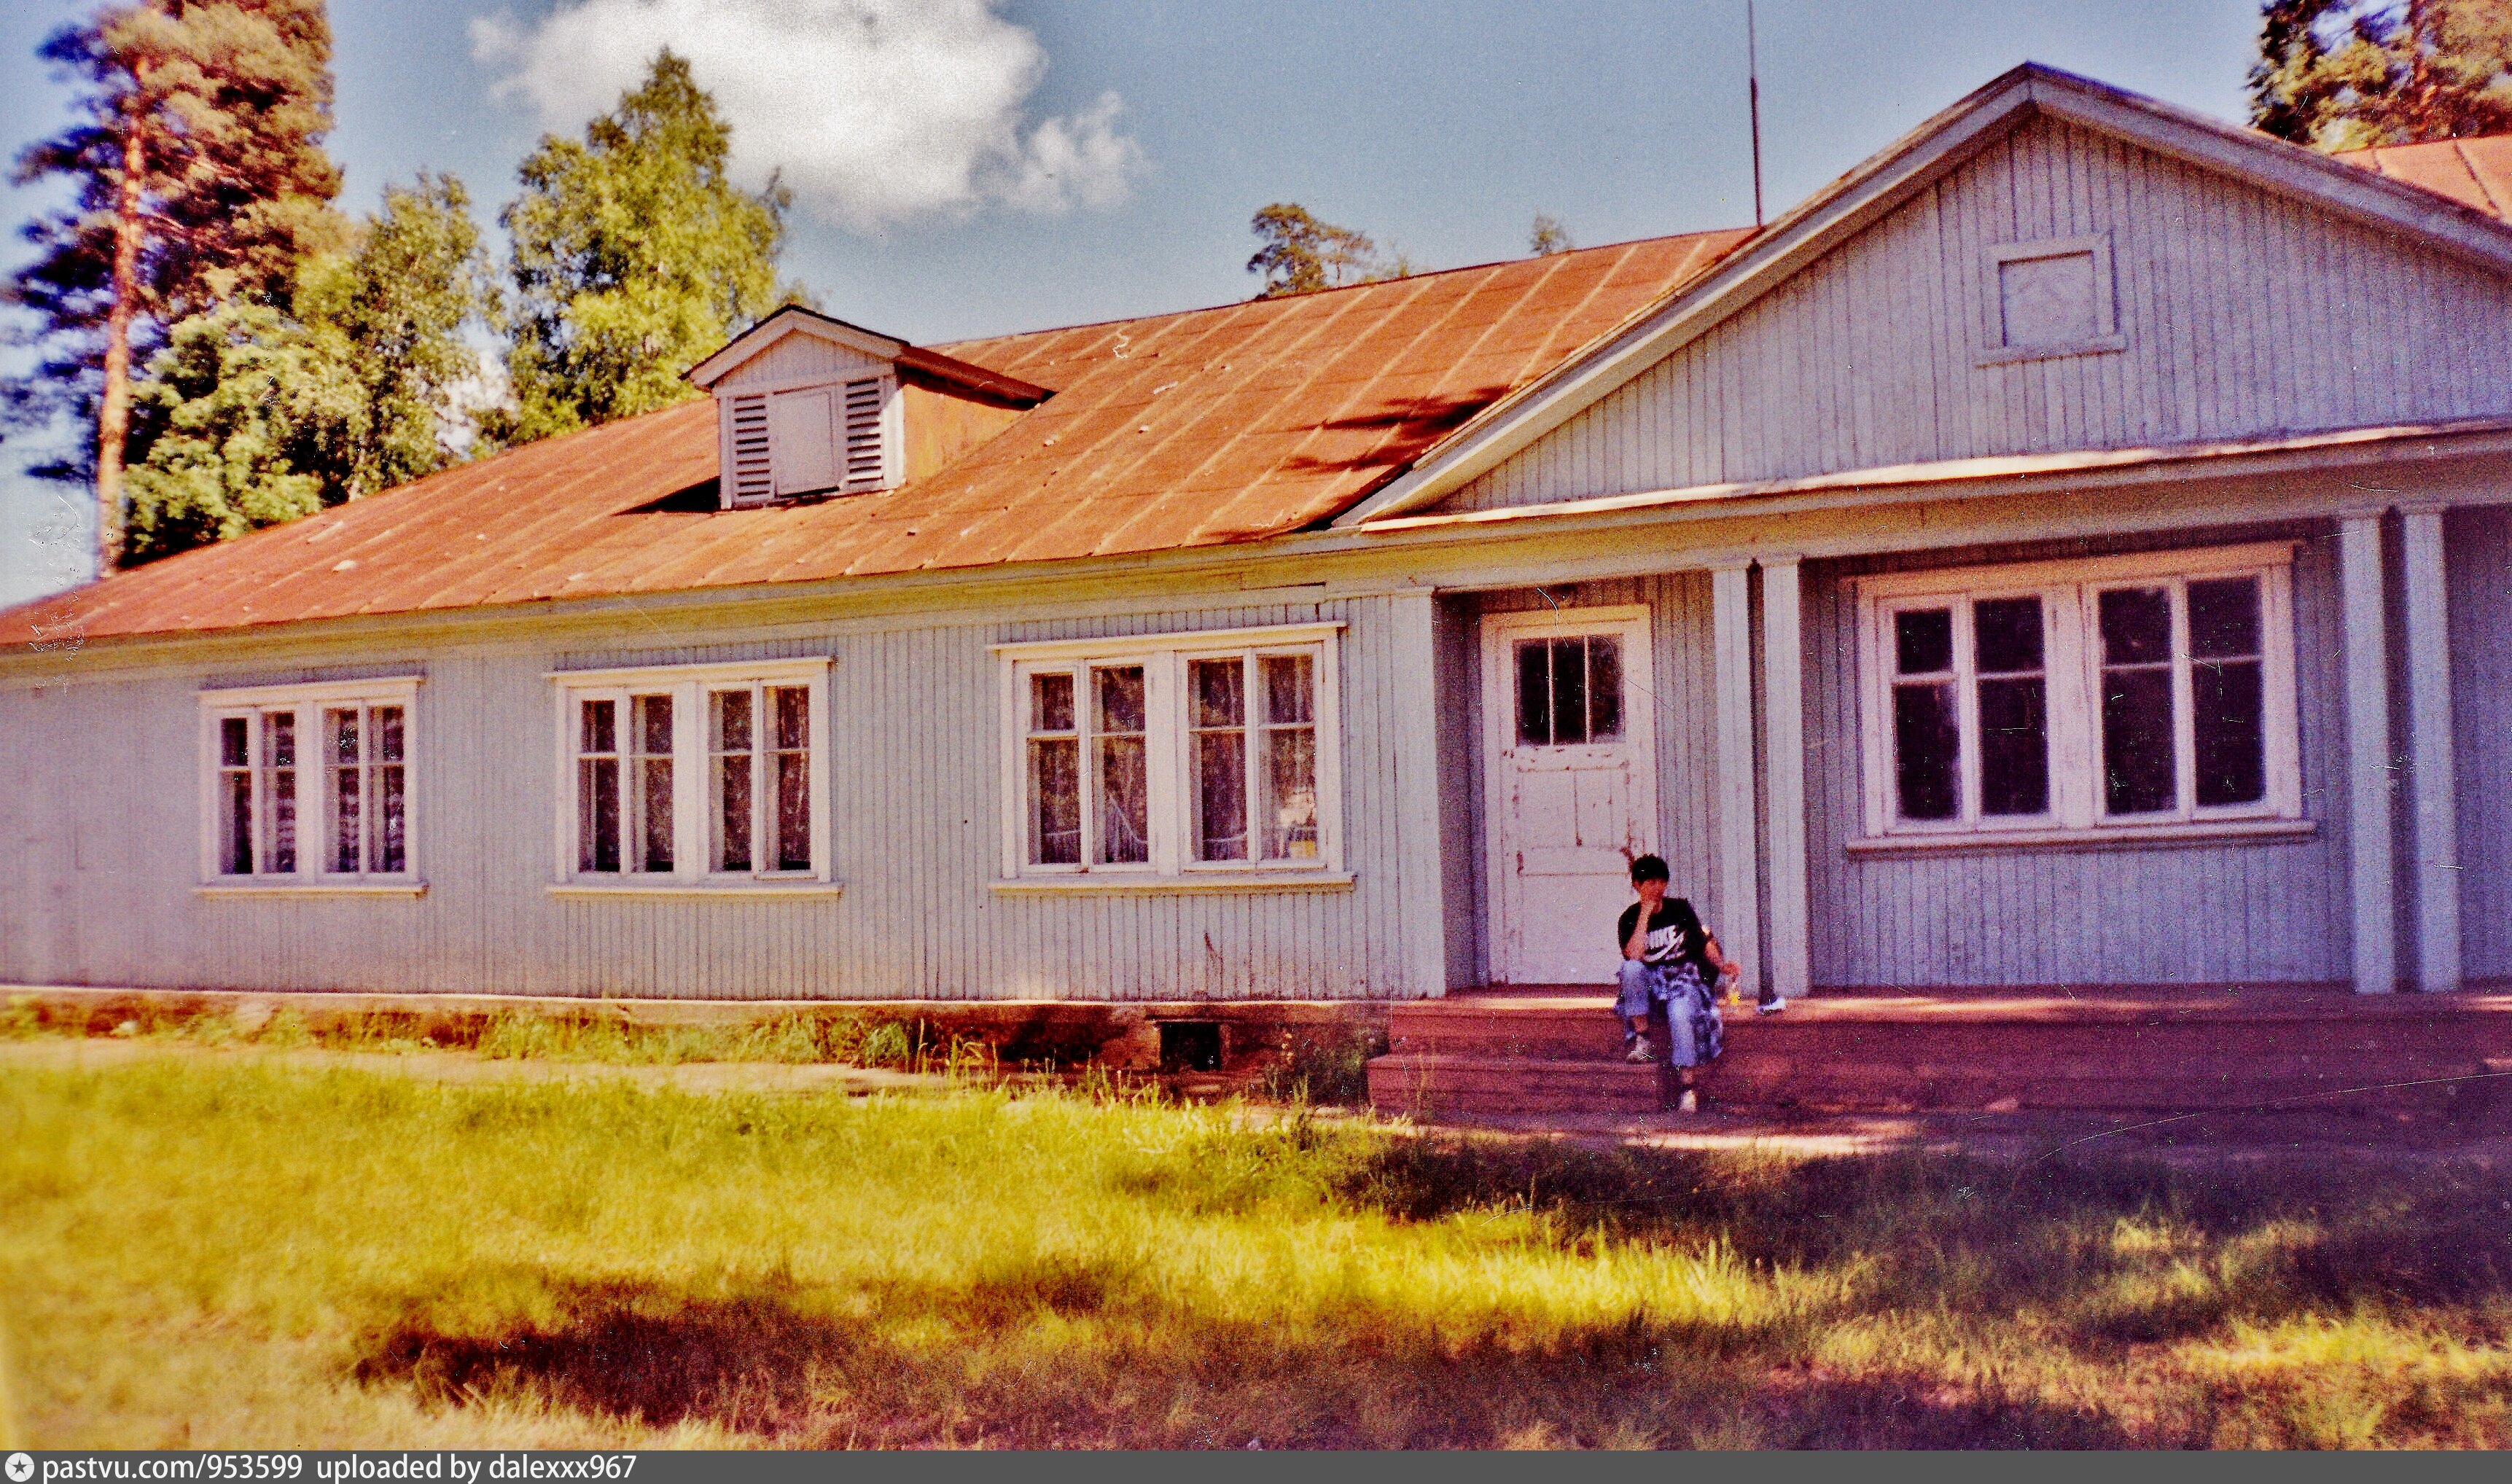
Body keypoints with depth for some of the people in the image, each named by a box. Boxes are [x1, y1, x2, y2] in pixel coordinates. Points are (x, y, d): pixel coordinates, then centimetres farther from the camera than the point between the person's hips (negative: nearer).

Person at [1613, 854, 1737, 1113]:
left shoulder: (1680, 908, 4)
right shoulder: (1629, 919, -2)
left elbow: (1704, 941, 11)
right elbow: (1633, 955, -20)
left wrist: (1722, 965, -6)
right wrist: (1645, 913, -19)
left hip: (1683, 977, -1)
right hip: (1650, 980, 1)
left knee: (1679, 1014, -34)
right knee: (1631, 968, -34)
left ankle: (1688, 1087, -29)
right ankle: (1641, 1037, -23)